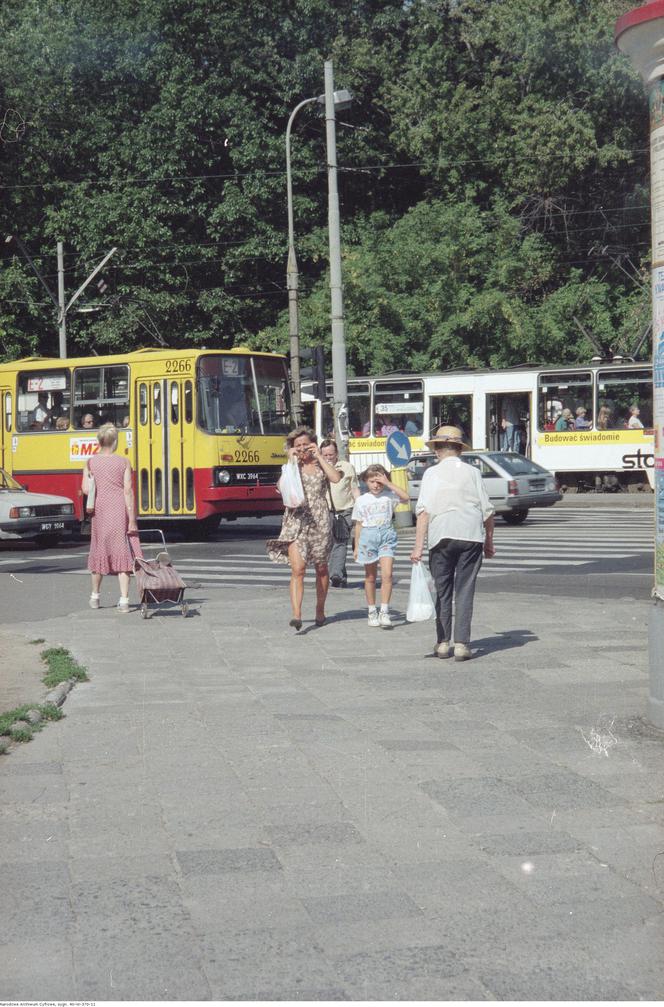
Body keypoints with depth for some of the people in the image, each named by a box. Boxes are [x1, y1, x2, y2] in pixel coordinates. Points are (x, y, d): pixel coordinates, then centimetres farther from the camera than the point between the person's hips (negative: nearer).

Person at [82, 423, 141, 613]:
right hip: (120, 510, -2)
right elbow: (128, 491, -8)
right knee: (123, 553, 0)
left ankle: (95, 596, 30)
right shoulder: (124, 462, -3)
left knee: (100, 551, 17)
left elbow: (86, 490, -5)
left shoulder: (91, 463, 2)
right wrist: (132, 520, -8)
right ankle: (124, 600, -6)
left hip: (100, 511, 2)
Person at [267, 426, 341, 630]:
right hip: (296, 521, -1)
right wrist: (291, 462, -9)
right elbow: (281, 485, -11)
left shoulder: (320, 465, 8)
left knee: (321, 569, 12)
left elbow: (336, 478, -14)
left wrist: (319, 456, -9)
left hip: (319, 522, 1)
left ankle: (320, 610, 29)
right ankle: (296, 615, -22)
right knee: (297, 569, -14)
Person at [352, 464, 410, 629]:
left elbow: (406, 497, -17)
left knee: (387, 574, -14)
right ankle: (372, 612, 20)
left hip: (386, 535, -2)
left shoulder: (389, 495, 2)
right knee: (370, 577, 9)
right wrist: (356, 546, 10)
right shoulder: (361, 500, 6)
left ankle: (384, 612, -11)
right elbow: (359, 524, 11)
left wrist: (388, 483, -15)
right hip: (368, 536, 2)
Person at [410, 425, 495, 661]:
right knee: (465, 591, 3)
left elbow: (424, 511, -9)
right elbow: (487, 511, 7)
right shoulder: (472, 472, 7)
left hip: (442, 538, -1)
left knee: (443, 591, 10)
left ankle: (443, 643, 12)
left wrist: (418, 546, -9)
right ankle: (461, 644, -1)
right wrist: (489, 542, 17)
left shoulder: (432, 473, 1)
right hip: (472, 536, 1)